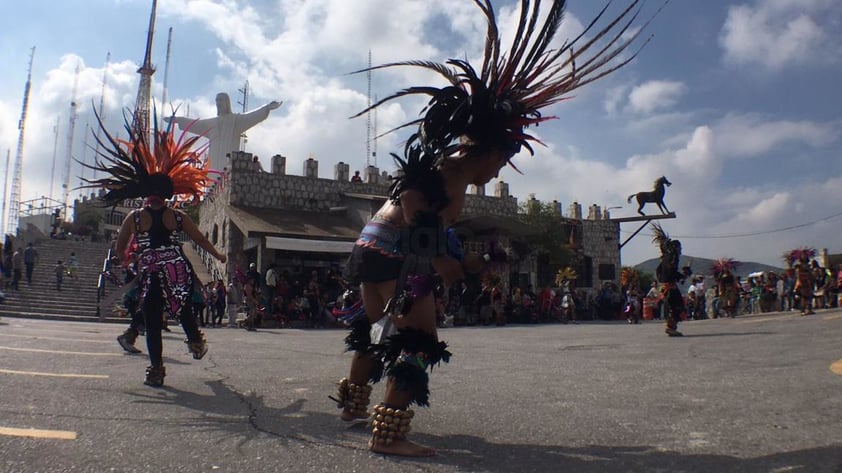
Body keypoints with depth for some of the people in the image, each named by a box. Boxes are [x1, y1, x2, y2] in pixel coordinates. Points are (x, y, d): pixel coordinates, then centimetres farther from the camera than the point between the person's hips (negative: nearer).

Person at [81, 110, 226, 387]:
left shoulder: (134, 218, -2)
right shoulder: (178, 217, 1)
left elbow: (119, 248, 6)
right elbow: (201, 240, 11)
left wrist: (125, 258, 29)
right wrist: (218, 256, 26)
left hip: (150, 274, -2)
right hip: (179, 271, 2)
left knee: (152, 322, 4)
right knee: (183, 307, 27)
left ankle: (156, 370, 4)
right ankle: (196, 343, 32)